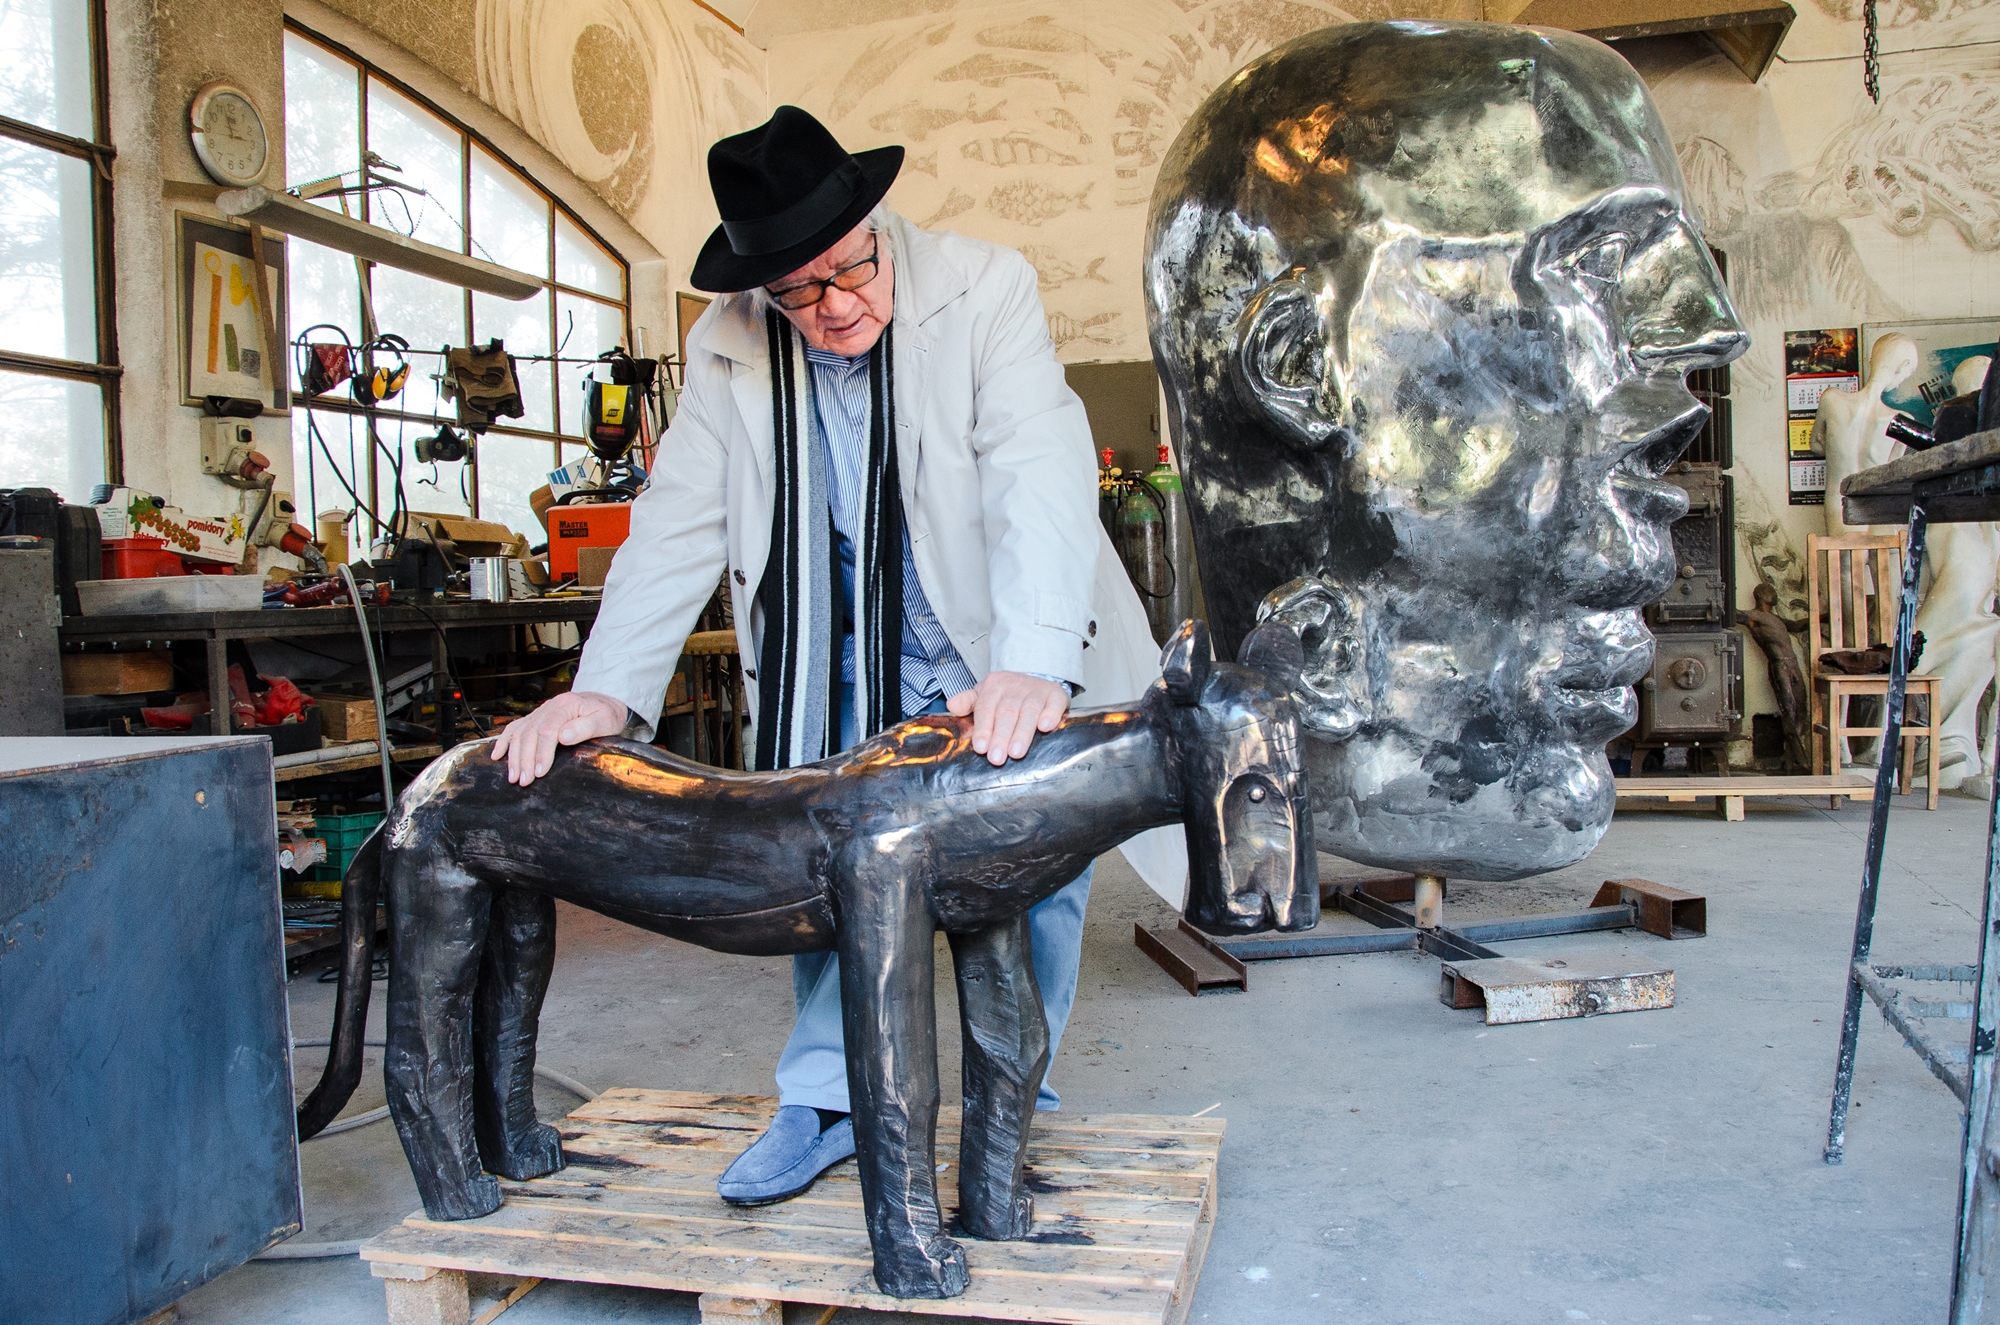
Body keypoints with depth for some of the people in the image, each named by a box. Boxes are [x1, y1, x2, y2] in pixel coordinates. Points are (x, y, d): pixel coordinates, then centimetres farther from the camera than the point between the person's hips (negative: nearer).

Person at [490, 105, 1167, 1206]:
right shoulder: (729, 344, -7)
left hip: (1011, 658, -2)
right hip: (852, 668, 3)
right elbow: (679, 522, -10)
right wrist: (607, 689, -23)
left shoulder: (986, 289, -18)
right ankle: (830, 1098, 19)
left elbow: (1041, 475, -30)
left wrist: (1035, 663, -45)